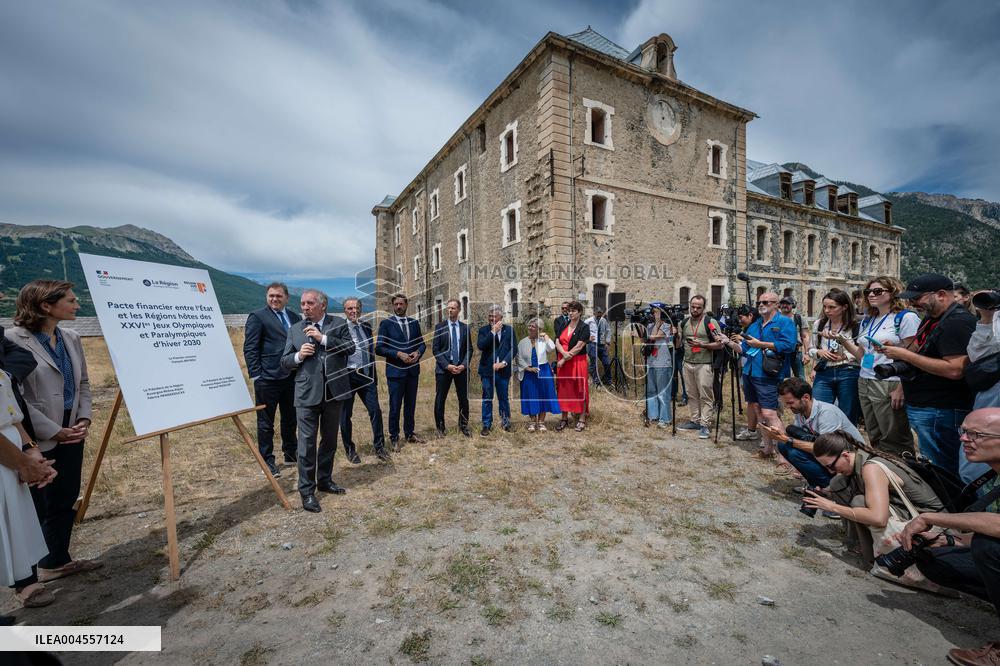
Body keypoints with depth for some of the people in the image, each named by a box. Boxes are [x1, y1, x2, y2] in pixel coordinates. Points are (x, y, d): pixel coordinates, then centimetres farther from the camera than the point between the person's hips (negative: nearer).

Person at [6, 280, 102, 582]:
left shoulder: (71, 338, 6)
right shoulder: (14, 340, -14)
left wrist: (84, 419, -1)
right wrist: (53, 432, -15)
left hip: (71, 434, 6)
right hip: (36, 440, -6)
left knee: (65, 501, 15)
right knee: (35, 508, 7)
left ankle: (56, 561, 32)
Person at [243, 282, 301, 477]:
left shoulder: (294, 317, 10)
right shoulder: (257, 316, -5)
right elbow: (250, 349, -8)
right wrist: (256, 375, -13)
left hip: (292, 377, 5)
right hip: (268, 379, -5)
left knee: (290, 419, 17)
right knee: (266, 423, 8)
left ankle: (290, 454, 33)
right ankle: (267, 461, 21)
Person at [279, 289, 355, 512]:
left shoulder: (339, 324, 2)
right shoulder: (295, 329, 6)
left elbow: (350, 348, -11)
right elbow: (284, 362, 8)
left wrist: (323, 338, -17)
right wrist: (298, 355, -13)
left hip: (334, 392, 1)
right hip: (307, 394, -1)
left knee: (330, 440, 15)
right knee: (307, 442, 0)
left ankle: (325, 480, 33)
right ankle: (307, 491, 14)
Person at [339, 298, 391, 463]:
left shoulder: (366, 326, 8)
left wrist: (374, 374, 16)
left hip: (366, 375, 4)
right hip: (347, 375, -4)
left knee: (375, 410, 3)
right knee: (346, 414, 9)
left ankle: (379, 447, 18)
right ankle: (350, 449, 26)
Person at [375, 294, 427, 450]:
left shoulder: (414, 323, 8)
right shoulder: (386, 323, -5)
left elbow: (422, 343, 12)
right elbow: (379, 348, -10)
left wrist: (418, 352, -9)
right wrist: (398, 354, -19)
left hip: (413, 370, 4)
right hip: (395, 371, -4)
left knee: (410, 405, 15)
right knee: (395, 406, 4)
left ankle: (409, 434, 30)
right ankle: (394, 437, 20)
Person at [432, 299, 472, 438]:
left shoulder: (465, 327, 7)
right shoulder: (440, 327, 1)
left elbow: (469, 349, 7)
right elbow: (435, 349, -3)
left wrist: (464, 365, -8)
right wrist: (447, 365, -12)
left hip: (461, 368, 2)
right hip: (443, 369, -2)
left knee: (464, 399, 7)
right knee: (440, 399, 3)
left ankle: (463, 425, 24)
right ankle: (440, 427, 19)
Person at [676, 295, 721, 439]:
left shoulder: (710, 322, -4)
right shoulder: (684, 322, 10)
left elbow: (720, 344, -6)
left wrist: (702, 344, -18)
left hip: (704, 365, -5)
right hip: (687, 363, 5)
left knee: (705, 396, -2)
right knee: (692, 395, 11)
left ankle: (705, 425, 4)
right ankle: (695, 421, 20)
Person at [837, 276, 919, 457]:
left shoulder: (906, 317, -6)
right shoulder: (867, 321, 14)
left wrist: (901, 388, -17)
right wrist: (843, 340, 2)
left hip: (889, 386, -7)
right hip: (865, 383, 7)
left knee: (894, 442, 1)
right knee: (874, 438, 14)